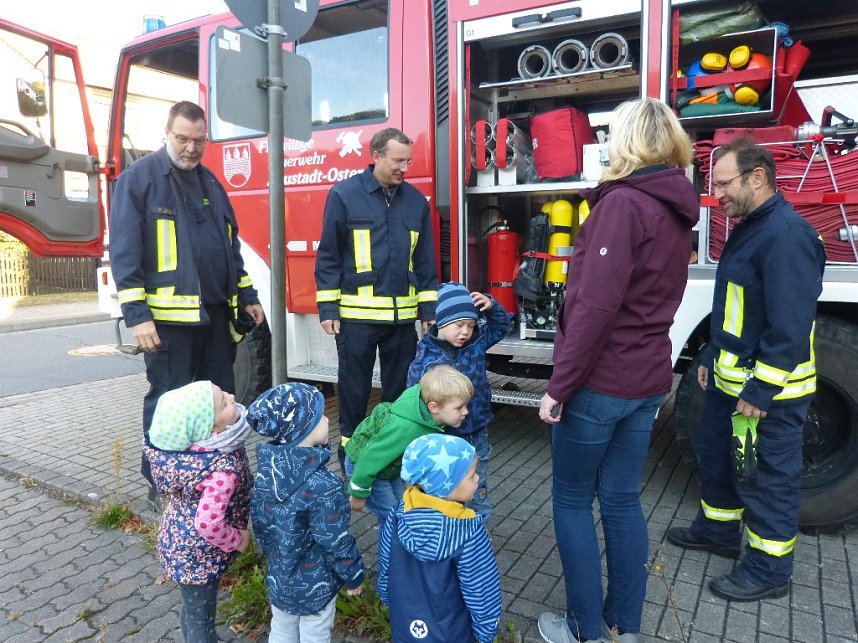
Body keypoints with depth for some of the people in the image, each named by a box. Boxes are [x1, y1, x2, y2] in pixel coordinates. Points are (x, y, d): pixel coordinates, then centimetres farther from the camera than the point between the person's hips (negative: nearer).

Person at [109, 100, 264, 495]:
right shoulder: (138, 178, -4)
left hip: (216, 313, 6)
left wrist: (247, 296, 17)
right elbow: (124, 251, -10)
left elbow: (230, 244, 21)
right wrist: (137, 314, -17)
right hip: (169, 316, -6)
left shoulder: (210, 183, 16)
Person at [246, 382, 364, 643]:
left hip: (278, 577, 6)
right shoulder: (322, 485, -34)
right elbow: (336, 541, -24)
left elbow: (259, 521, 2)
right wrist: (353, 576, -6)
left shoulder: (266, 469, -12)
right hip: (314, 586, -6)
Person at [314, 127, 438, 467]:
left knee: (400, 387, 13)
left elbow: (425, 261, 11)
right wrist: (327, 308, -6)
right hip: (356, 315, -3)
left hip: (403, 317, 4)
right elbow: (328, 255, -2)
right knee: (354, 388, 8)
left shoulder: (416, 200, 8)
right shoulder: (344, 194, -3)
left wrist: (429, 310, 7)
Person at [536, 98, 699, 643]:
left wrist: (559, 385, -17)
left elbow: (596, 305, -22)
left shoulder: (622, 203, -17)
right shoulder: (676, 209, 10)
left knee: (573, 501, 8)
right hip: (647, 379, 8)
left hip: (599, 382, -8)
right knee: (622, 499, 17)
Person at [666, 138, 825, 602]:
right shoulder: (748, 228, 11)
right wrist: (711, 358, 18)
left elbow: (789, 325, -25)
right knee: (716, 456, 21)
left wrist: (760, 391, -22)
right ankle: (718, 530, 41)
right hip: (729, 380, 10)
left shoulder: (787, 234, -22)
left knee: (767, 478, 5)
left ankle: (769, 571, 23)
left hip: (768, 389, -10)